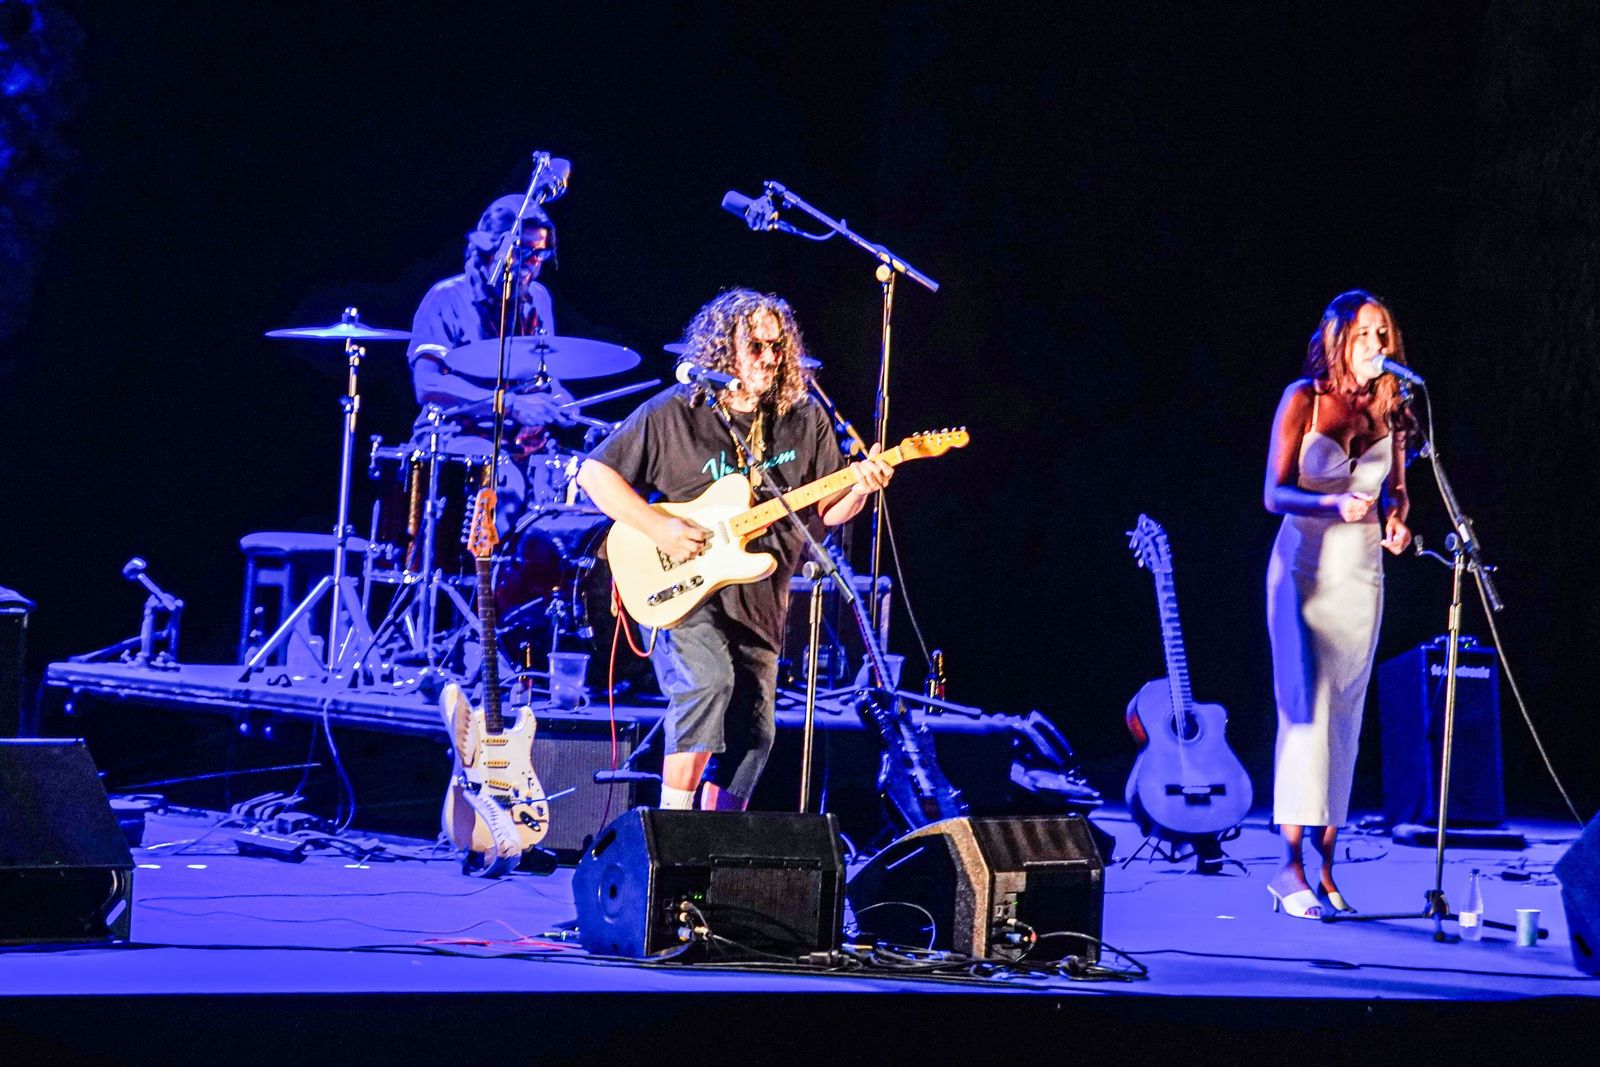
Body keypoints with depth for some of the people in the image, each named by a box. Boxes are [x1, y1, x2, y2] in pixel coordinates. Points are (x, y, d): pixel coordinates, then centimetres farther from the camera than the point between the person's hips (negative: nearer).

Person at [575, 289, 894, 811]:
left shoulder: (805, 422, 8)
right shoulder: (672, 413, -4)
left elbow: (827, 510, 11)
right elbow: (595, 473, -3)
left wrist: (859, 486, -12)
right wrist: (658, 527, -14)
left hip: (758, 602, 5)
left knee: (752, 736, 4)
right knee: (708, 681, -30)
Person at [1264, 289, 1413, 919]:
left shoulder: (1389, 409, 6)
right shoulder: (1304, 399, -6)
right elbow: (1275, 494, -9)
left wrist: (1395, 522, -6)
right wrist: (1334, 503, -26)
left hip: (1362, 576, 5)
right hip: (1305, 568, -4)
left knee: (1346, 716, 4)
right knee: (1307, 707, -14)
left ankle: (1325, 863, 8)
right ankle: (1292, 870, -15)